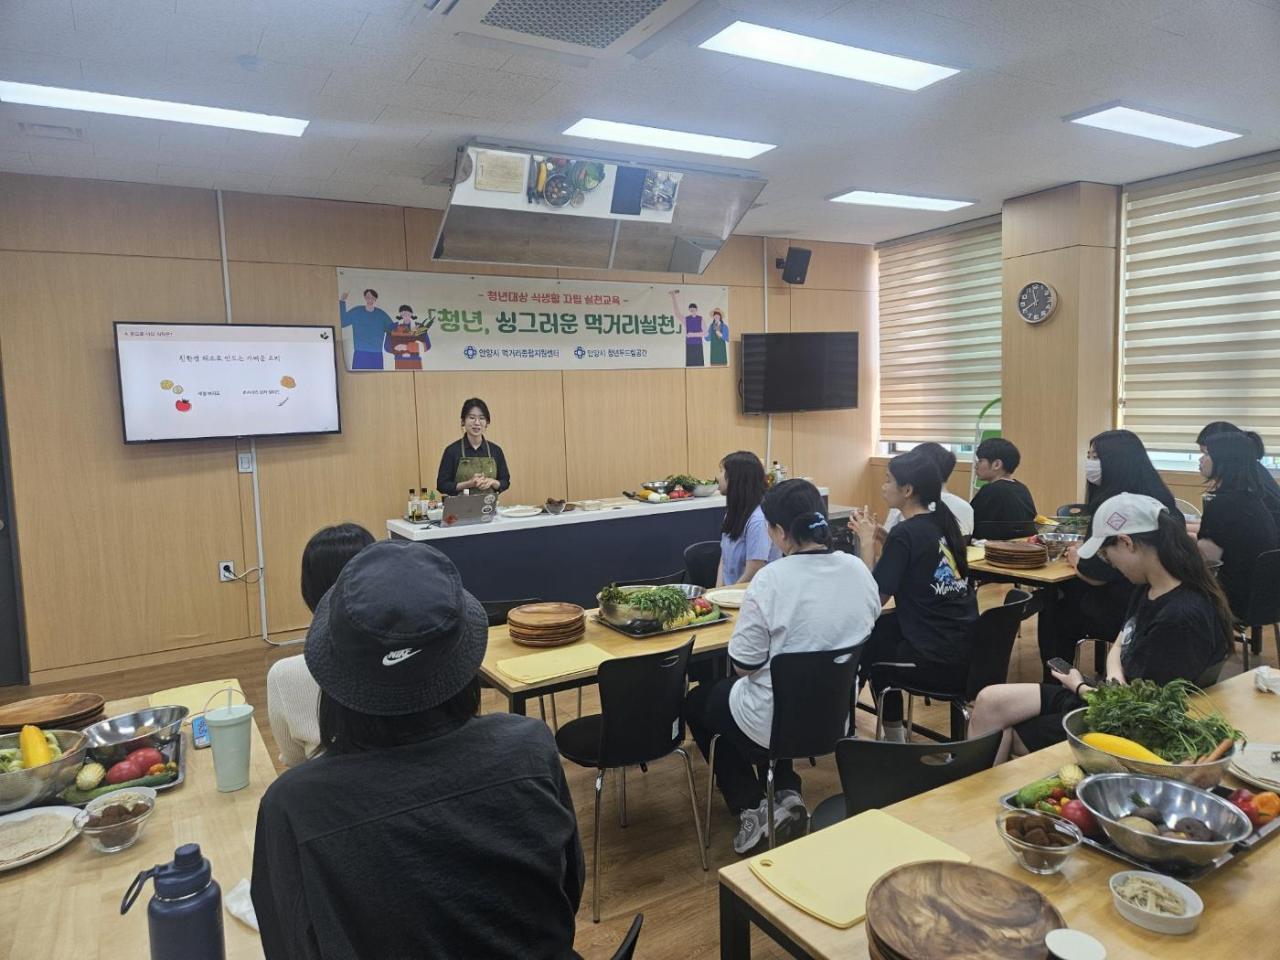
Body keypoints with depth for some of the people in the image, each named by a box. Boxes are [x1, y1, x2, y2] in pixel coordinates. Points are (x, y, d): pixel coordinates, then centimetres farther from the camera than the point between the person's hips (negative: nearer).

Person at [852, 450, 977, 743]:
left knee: (861, 644, 15)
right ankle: (893, 731, 31)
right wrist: (877, 536, 11)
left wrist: (866, 541, -6)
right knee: (879, 629, 22)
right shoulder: (941, 522, 7)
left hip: (939, 660, -7)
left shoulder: (906, 533, -17)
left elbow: (875, 598, -12)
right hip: (966, 646, 7)